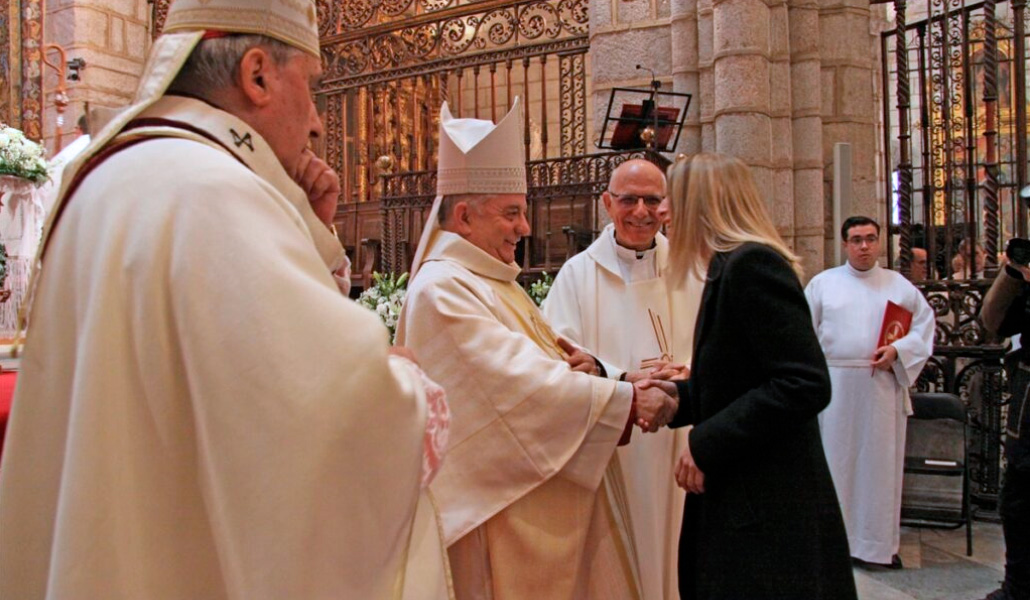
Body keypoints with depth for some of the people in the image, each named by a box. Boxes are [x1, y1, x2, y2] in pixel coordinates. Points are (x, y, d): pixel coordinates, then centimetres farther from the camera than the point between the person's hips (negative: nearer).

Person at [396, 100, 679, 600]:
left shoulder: (495, 281, 13)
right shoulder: (441, 289, -18)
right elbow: (518, 385, -25)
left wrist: (575, 366, -6)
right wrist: (629, 399, -20)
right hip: (502, 512, -10)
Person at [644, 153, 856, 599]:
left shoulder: (752, 264, -16)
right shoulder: (729, 269, 13)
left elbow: (806, 385, -23)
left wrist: (706, 445, -19)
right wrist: (675, 396, 2)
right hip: (737, 503, 9)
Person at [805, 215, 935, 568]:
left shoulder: (899, 284, 8)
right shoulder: (823, 283, 5)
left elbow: (925, 324, 8)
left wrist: (899, 350, -10)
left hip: (882, 386, 1)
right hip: (836, 386, -1)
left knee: (881, 460, 6)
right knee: (837, 458, 5)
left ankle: (881, 541, 18)